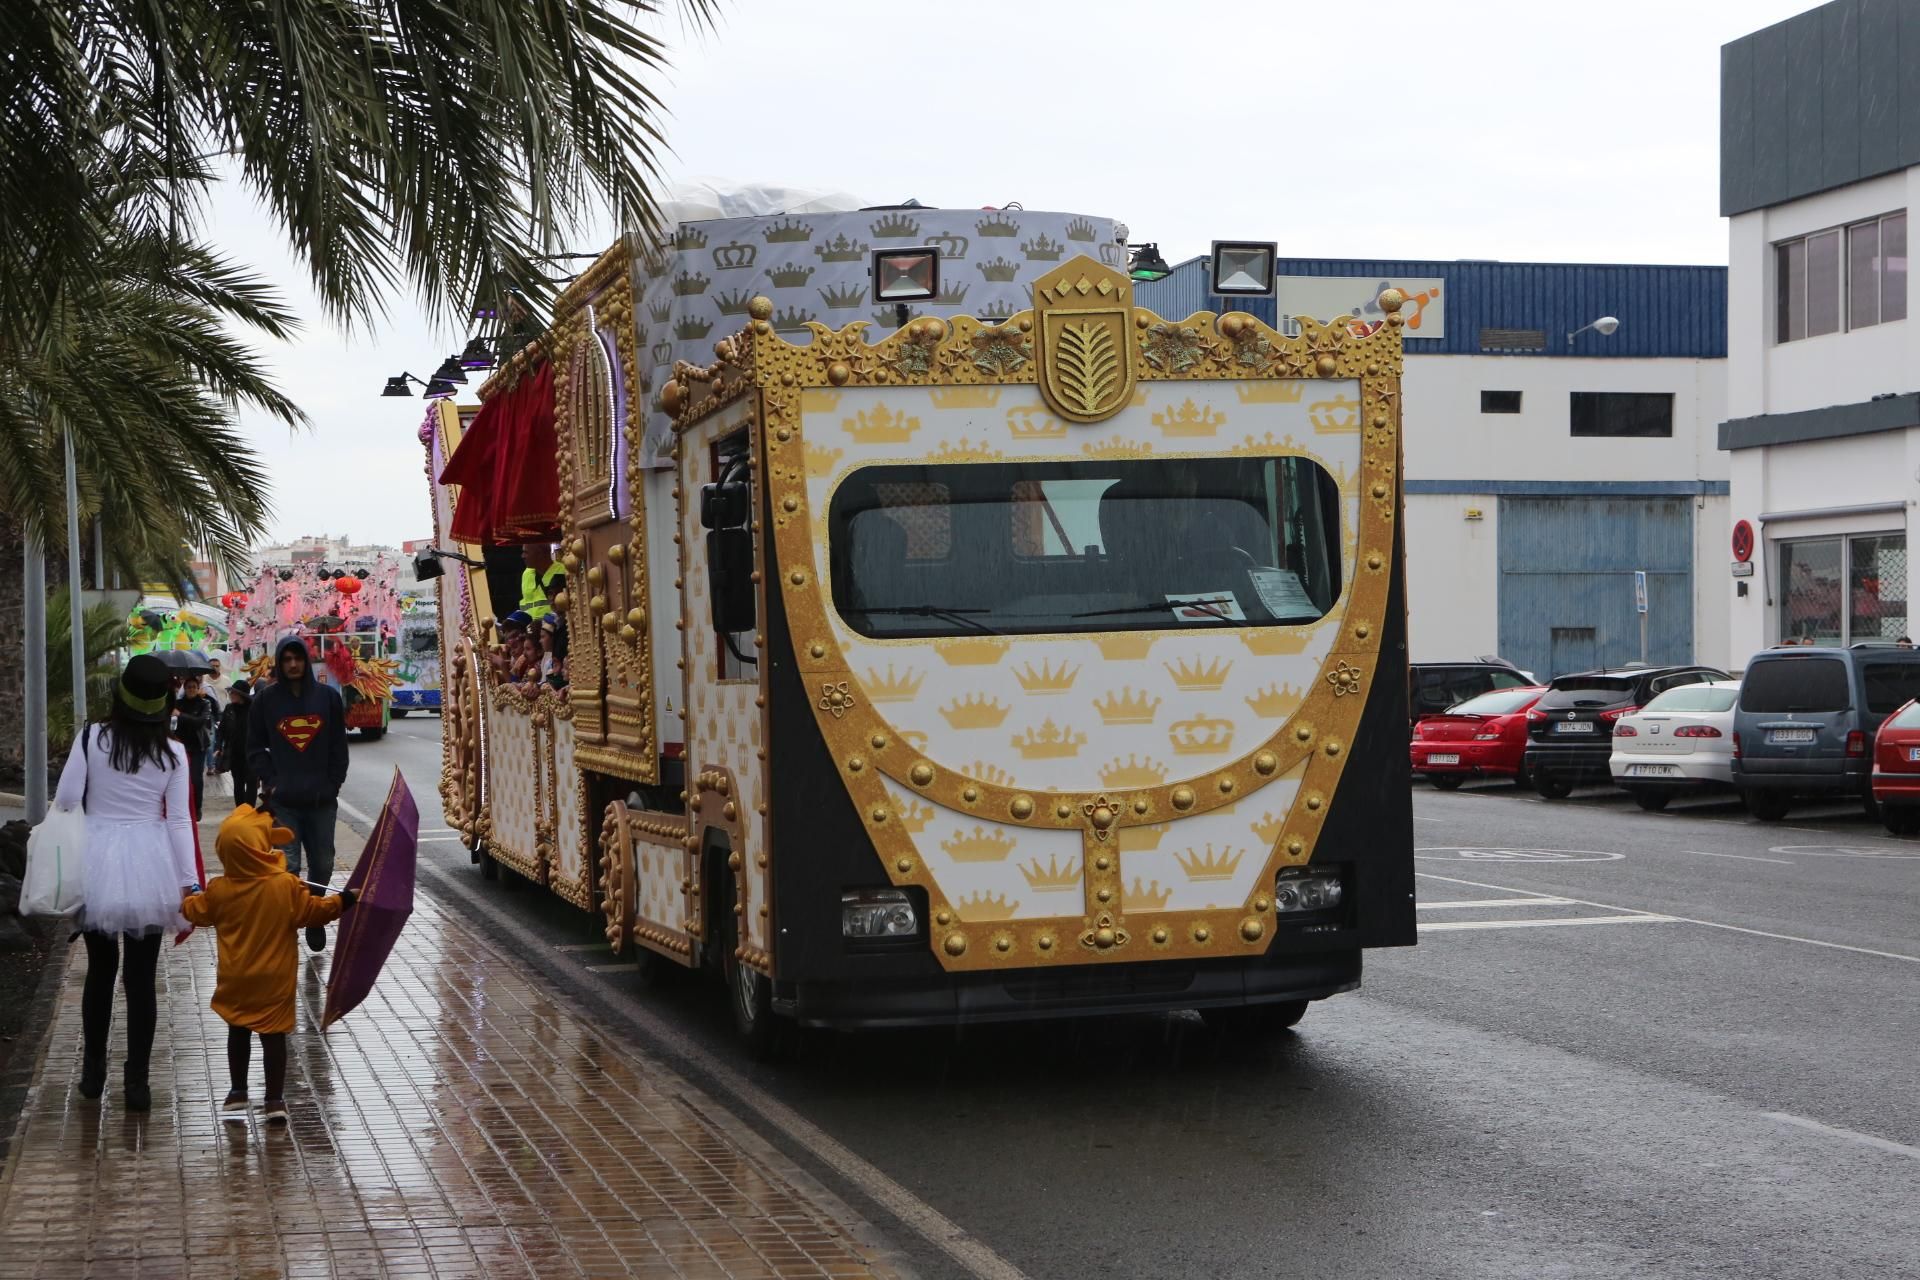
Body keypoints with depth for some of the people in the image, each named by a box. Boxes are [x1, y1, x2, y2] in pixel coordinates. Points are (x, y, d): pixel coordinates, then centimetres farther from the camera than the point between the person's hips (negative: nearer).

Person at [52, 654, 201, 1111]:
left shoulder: (91, 738, -7)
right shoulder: (172, 753, -5)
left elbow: (66, 800, -6)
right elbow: (179, 820, -5)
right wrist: (189, 881, -2)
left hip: (96, 864, 0)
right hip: (149, 866, 0)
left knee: (100, 969, 17)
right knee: (141, 977, 5)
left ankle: (93, 1072, 25)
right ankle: (137, 1082, 7)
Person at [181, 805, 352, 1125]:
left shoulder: (220, 890, -10)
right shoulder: (286, 886, -16)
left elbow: (197, 912, 7)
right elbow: (313, 911, -8)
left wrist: (185, 901, 29)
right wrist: (342, 901, 6)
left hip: (236, 980, 2)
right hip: (274, 980, -2)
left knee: (238, 1032, 19)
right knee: (273, 1035, 6)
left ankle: (237, 1093, 26)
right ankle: (275, 1100, 8)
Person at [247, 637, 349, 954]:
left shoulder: (328, 696, 4)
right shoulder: (266, 701, 3)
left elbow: (339, 746, 7)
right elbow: (255, 748, 8)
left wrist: (334, 783, 0)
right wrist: (270, 782, -3)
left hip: (322, 800, 1)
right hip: (283, 800, -1)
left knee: (322, 863, 10)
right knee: (287, 866, -6)